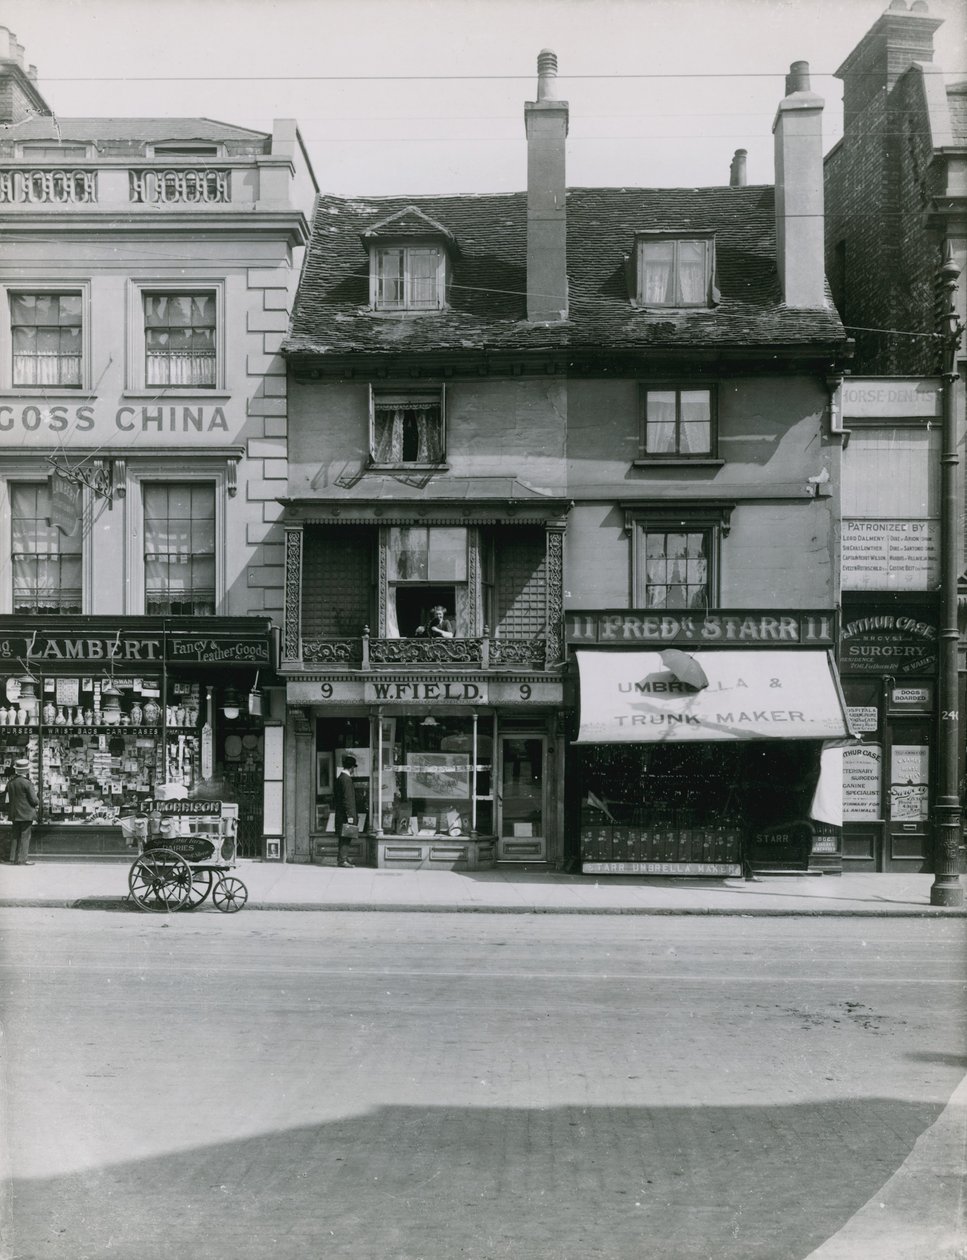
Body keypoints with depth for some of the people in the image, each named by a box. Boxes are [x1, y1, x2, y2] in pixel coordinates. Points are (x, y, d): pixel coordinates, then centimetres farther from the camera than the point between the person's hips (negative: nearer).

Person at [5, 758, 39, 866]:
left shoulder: (10, 781, 4)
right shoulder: (27, 783, -16)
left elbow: (8, 799, 11)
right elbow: (34, 800, -14)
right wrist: (37, 802, 5)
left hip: (14, 814, 6)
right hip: (26, 814, -6)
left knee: (16, 836, 14)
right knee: (25, 836, -1)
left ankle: (13, 858, 14)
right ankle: (21, 859, -1)